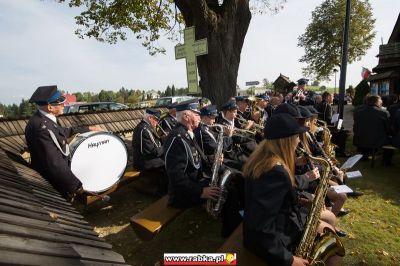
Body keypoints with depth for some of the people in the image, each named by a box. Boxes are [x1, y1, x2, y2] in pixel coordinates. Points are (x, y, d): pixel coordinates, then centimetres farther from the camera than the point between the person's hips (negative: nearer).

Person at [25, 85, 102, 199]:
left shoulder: (44, 119, -2)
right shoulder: (41, 127, -31)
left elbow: (63, 132, 16)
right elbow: (53, 163, -32)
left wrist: (88, 129, 17)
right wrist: (77, 186, -25)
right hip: (51, 186, -8)